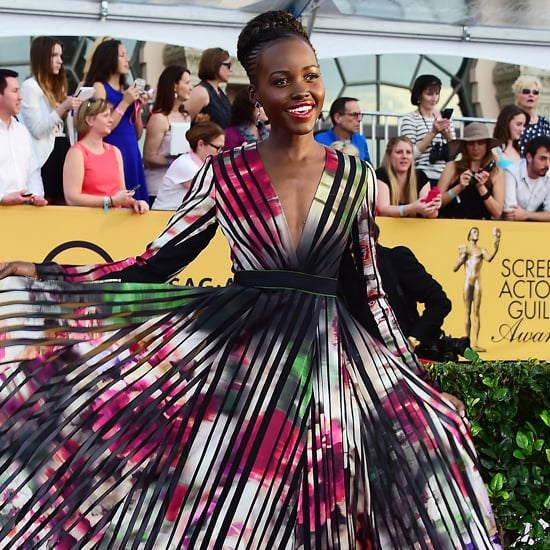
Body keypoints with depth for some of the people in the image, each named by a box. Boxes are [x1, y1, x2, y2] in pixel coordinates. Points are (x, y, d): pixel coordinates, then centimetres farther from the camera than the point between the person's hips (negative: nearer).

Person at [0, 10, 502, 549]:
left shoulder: (355, 177, 4)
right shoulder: (224, 173, 0)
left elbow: (370, 284, 11)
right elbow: (153, 265, 2)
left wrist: (412, 376, 12)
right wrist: (43, 277, -7)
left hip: (329, 357, 1)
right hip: (238, 355, -1)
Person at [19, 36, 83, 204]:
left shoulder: (57, 86, 19)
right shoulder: (30, 86, -6)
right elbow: (37, 130, -14)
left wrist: (74, 107, 4)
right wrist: (63, 107, -19)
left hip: (62, 152, 8)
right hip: (45, 156, -8)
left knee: (63, 205, 6)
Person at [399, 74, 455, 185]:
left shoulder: (443, 118, 15)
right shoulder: (409, 119, 0)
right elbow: (410, 154, -10)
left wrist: (448, 134, -5)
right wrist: (433, 132, -15)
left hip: (445, 178, 5)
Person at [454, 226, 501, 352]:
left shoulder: (481, 250, 12)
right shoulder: (463, 248, 13)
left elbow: (489, 258, -12)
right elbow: (455, 269, 12)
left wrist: (496, 247, -27)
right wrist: (461, 258, -5)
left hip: (477, 282, 0)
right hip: (467, 282, 0)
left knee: (476, 312, -4)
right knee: (467, 312, 0)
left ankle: (475, 343, -8)